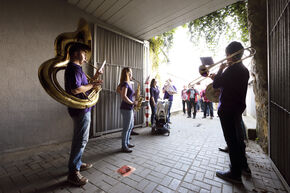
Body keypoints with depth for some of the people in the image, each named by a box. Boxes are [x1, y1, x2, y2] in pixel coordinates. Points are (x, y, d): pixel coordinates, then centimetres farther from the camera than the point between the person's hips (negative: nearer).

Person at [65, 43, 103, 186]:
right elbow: (76, 89, -27)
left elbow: (82, 85, 21)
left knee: (79, 139, 20)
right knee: (81, 140, -1)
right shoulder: (74, 68, -15)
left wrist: (94, 78, 15)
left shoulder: (76, 68, 18)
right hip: (81, 110, -11)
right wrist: (92, 85, -15)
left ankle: (78, 163, 36)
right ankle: (73, 173, 14)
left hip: (82, 109, 11)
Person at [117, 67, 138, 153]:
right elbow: (124, 96, -25)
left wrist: (134, 94, 9)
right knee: (126, 128, 1)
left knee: (130, 126, 19)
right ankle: (124, 147, 16)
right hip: (126, 108, -10)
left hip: (129, 108, 10)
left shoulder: (128, 83, 13)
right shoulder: (125, 83, -15)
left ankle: (127, 143, 34)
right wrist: (132, 103, -16)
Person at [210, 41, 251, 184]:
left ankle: (235, 174, 15)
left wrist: (220, 70, -4)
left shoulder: (232, 69, -18)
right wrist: (218, 77, 14)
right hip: (238, 108, 10)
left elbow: (215, 85, -17)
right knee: (238, 137, 23)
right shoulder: (244, 69, 12)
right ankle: (243, 165, 41)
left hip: (228, 109, -10)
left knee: (232, 140, 0)